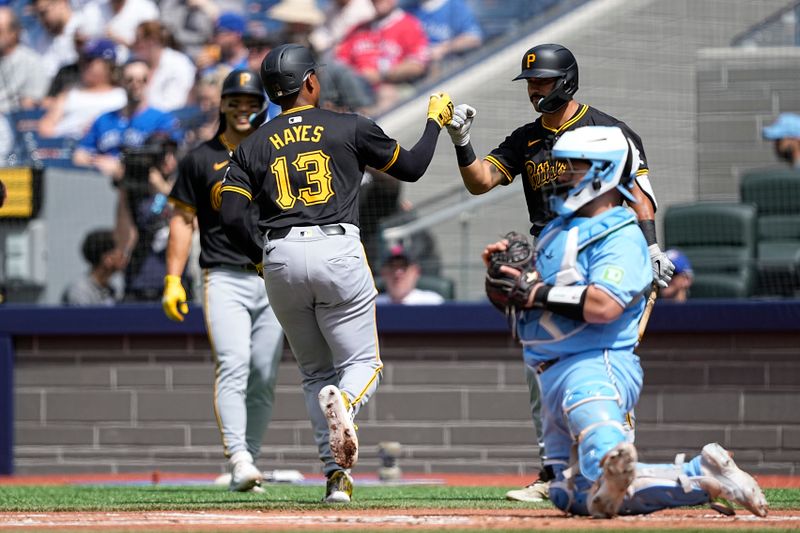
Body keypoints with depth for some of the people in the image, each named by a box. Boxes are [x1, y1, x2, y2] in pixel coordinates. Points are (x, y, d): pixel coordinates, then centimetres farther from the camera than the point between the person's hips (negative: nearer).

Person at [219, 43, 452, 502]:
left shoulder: (253, 146, 12)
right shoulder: (350, 128, 5)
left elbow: (233, 219, 3)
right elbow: (411, 168, 14)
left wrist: (261, 257, 20)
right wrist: (436, 121, 30)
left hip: (280, 259, 3)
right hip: (337, 252, -3)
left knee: (316, 371, 15)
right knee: (362, 362, 5)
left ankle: (337, 473, 1)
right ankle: (343, 402, -33)